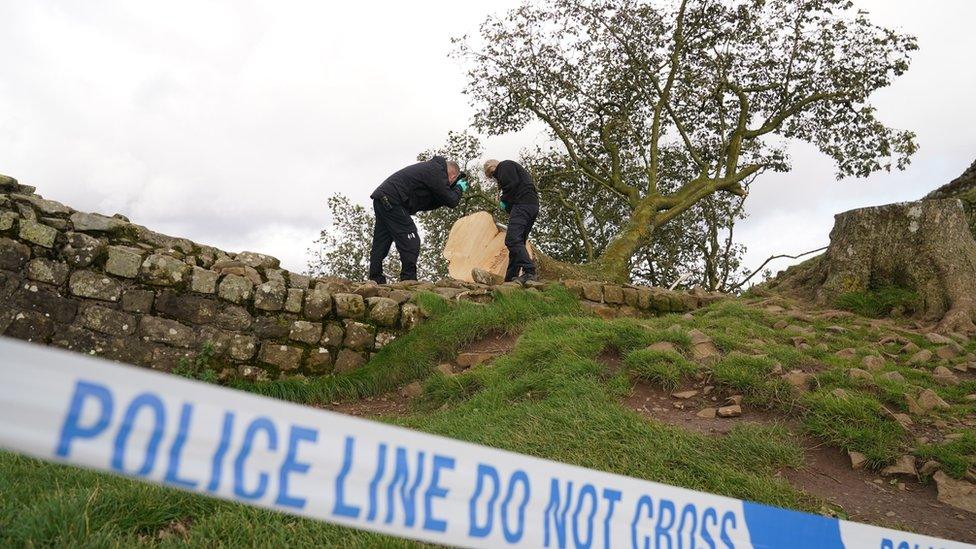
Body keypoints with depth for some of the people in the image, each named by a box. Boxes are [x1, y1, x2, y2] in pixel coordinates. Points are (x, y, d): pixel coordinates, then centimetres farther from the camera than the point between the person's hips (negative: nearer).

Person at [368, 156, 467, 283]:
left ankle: (376, 280, 14)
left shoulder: (430, 167, 24)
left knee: (381, 244, 11)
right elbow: (451, 201, -7)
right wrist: (459, 188, 12)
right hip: (391, 200, -10)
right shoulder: (437, 171, -6)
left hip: (381, 199, 10)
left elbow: (425, 204, 20)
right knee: (410, 240, -8)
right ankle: (409, 280, -8)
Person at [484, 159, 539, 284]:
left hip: (523, 203, -10)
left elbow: (512, 185, -12)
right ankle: (510, 280, 6)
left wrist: (504, 201, 1)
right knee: (517, 241, 7)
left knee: (512, 239, -20)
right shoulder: (514, 167, 34)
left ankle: (529, 272, -31)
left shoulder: (505, 165, 5)